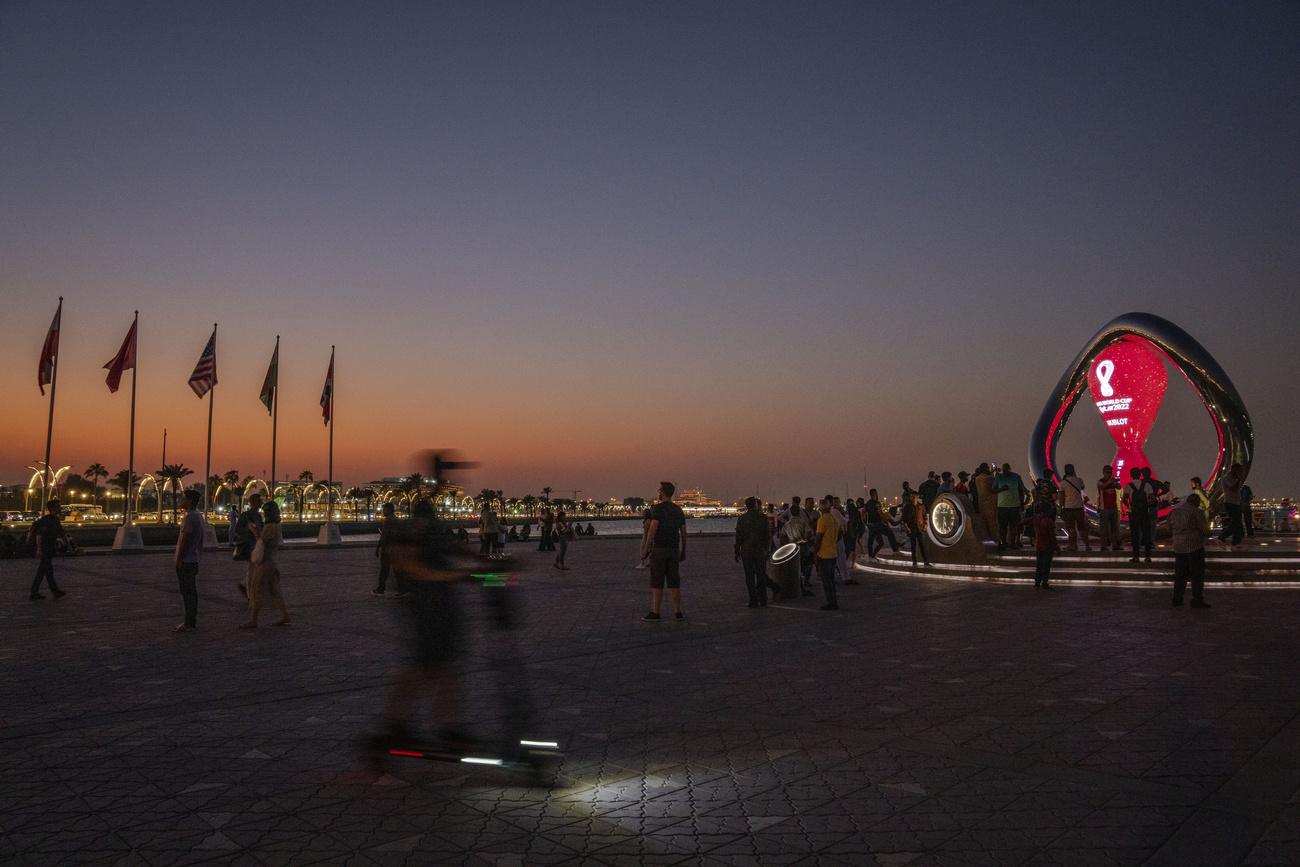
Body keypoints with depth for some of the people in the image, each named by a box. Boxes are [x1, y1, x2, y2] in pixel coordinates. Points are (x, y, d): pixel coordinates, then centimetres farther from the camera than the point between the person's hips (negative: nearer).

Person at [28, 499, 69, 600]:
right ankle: (55, 592, -6)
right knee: (48, 569, -7)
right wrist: (39, 549, -25)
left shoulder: (56, 520, 13)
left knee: (42, 570, 10)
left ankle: (34, 592, 15)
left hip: (50, 549, 9)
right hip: (44, 549, -9)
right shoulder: (45, 519, -15)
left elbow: (62, 533, 22)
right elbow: (38, 535, -20)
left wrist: (68, 545, 19)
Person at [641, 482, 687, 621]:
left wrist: (645, 549, -11)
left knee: (657, 582, -1)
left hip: (659, 548, -5)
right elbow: (683, 532, 12)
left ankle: (655, 613, 1)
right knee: (674, 582, 8)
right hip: (674, 549, 5)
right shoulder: (678, 510, 10)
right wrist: (683, 551, 19)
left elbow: (653, 529, -16)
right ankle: (678, 613, 7)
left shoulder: (658, 508, -9)